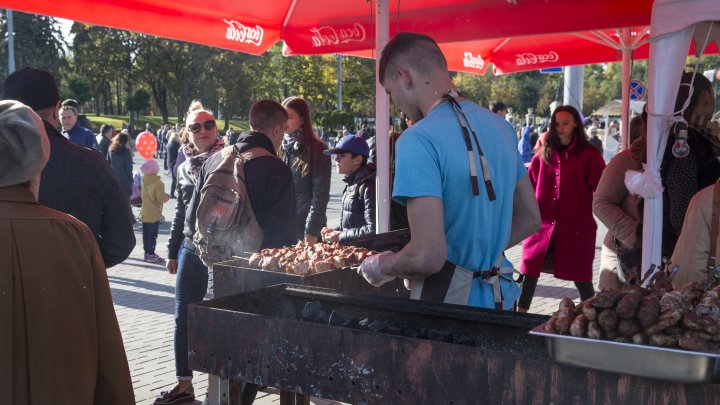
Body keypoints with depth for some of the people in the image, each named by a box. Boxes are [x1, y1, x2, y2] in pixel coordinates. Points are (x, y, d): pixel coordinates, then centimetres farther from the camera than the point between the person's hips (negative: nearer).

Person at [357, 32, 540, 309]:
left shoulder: (418, 140, -22)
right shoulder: (501, 126, 2)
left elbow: (428, 257, -27)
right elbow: (530, 220, 11)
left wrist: (380, 267, -8)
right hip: (500, 300, 7)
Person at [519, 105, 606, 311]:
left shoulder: (588, 154, -1)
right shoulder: (545, 152, 10)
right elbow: (529, 184, 14)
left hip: (576, 226, -3)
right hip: (543, 223, 3)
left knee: (581, 277, 6)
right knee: (530, 271, 4)